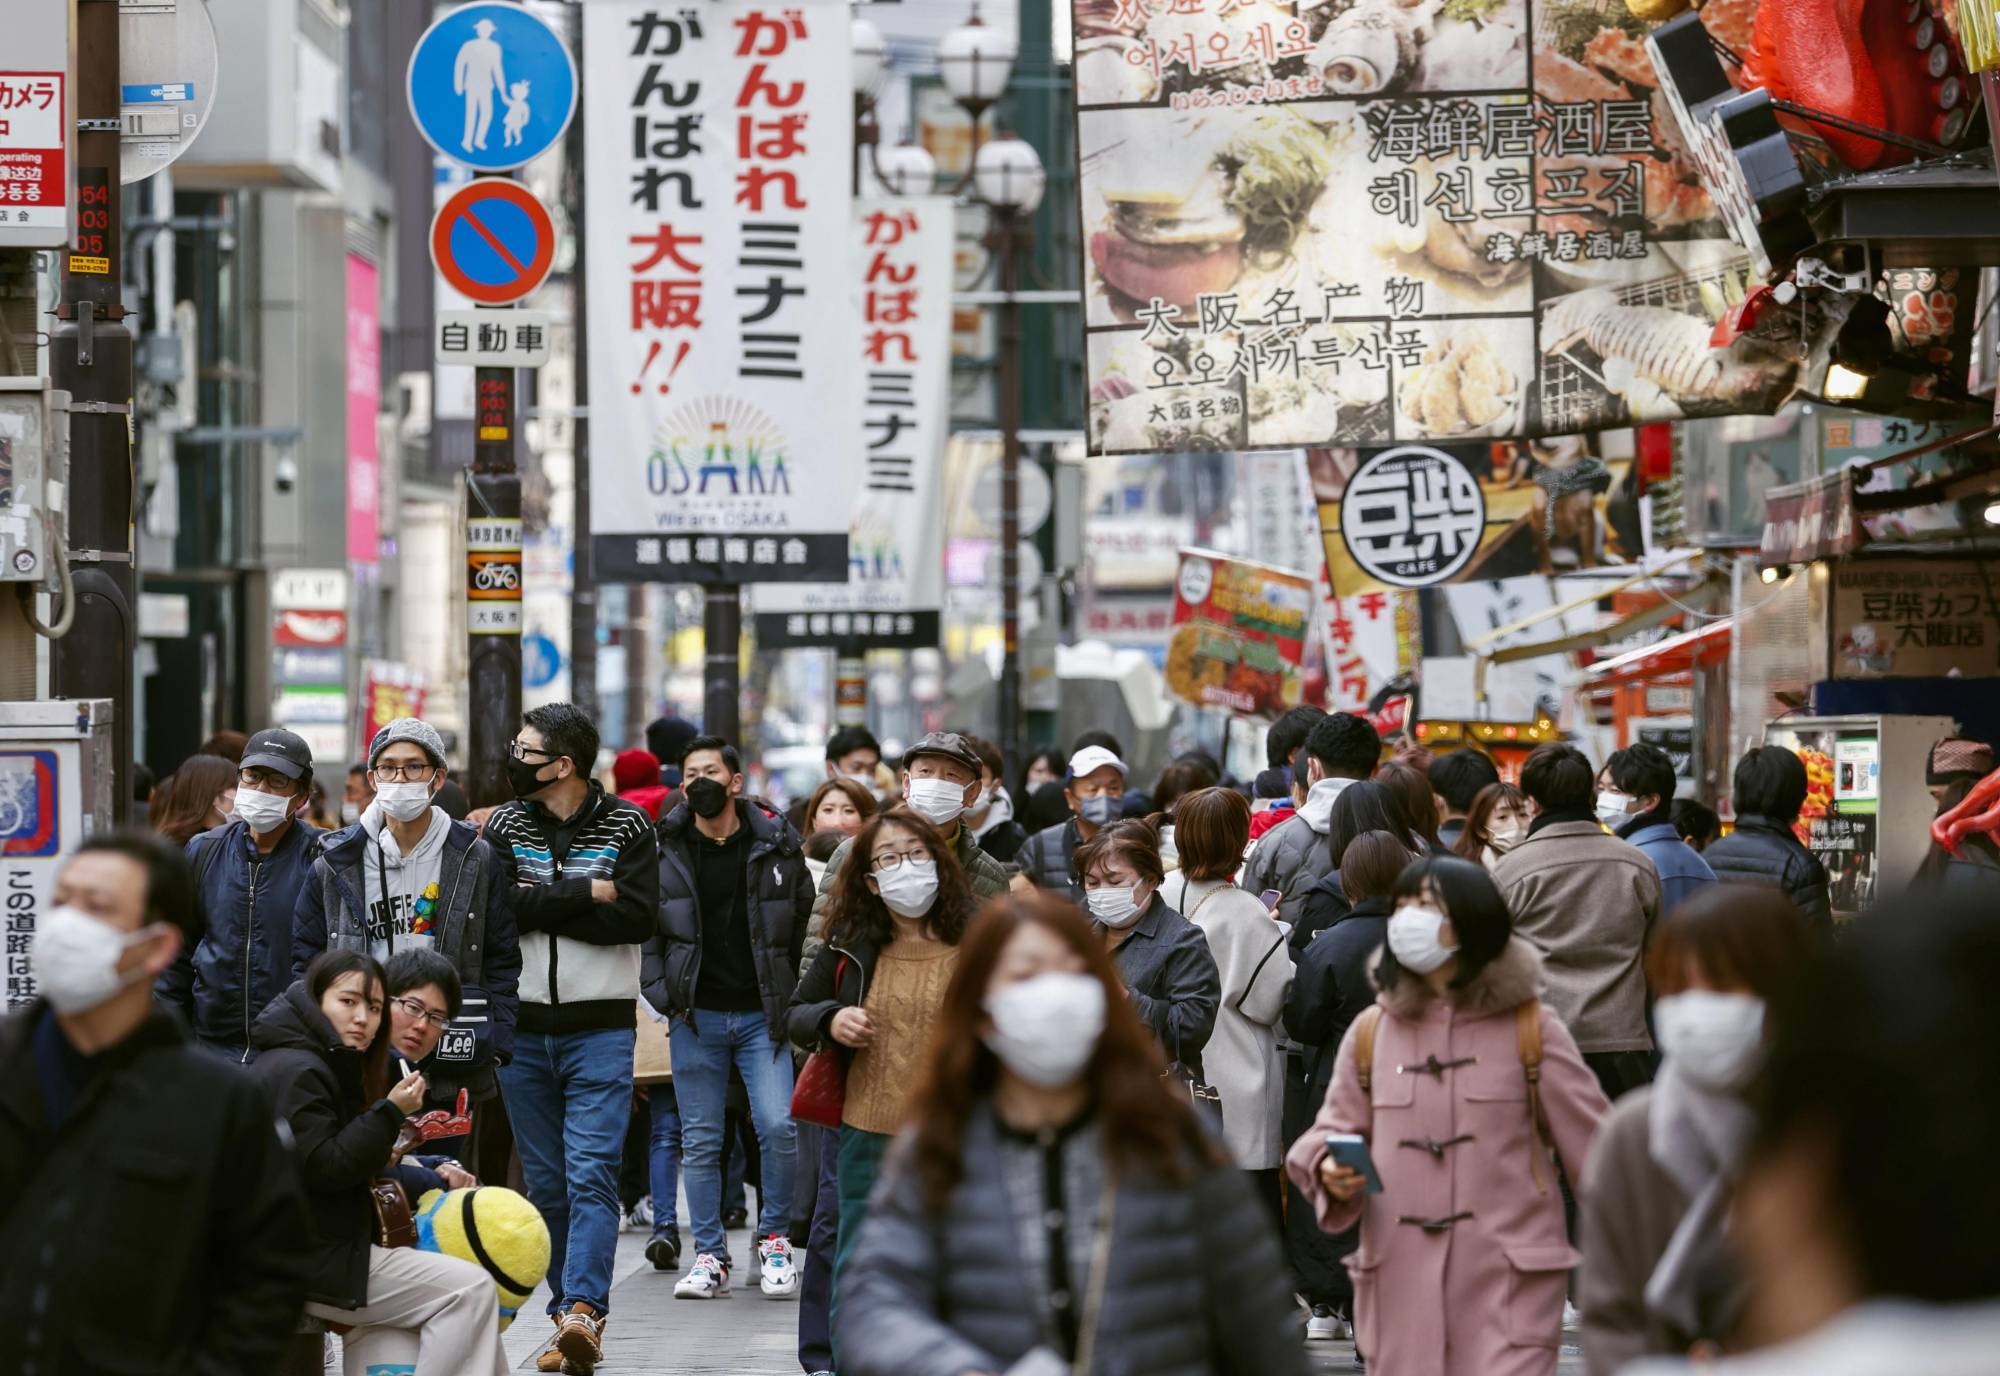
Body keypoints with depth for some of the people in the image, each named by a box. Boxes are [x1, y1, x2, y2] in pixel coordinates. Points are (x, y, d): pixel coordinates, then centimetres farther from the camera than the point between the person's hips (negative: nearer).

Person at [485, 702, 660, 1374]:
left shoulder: (627, 826, -1)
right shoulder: (505, 824, 6)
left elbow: (638, 916, -13)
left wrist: (542, 907, -13)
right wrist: (587, 894, -12)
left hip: (601, 1026, -3)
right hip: (523, 1027, 3)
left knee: (591, 1174, -13)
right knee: (545, 1183, 7)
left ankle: (584, 1310, -23)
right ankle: (568, 1317, 14)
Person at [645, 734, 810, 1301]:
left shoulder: (776, 843, 2)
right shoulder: (663, 849, 1)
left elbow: (804, 917, 10)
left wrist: (791, 993, 4)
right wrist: (661, 992, -4)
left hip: (763, 1014, -1)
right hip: (696, 1017, 1)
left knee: (778, 1127, -12)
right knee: (700, 1141, 3)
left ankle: (774, 1238, 7)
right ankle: (710, 1256, 11)